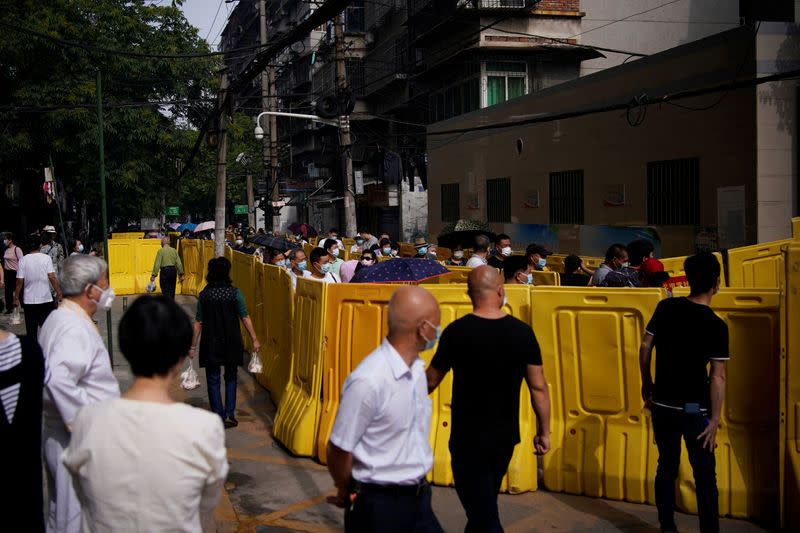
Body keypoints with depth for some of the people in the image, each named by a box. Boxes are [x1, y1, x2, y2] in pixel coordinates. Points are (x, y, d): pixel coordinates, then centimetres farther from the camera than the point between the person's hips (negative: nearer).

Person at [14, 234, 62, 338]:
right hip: (45, 299, -1)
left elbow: (20, 281, -4)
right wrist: (59, 292, -5)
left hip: (29, 301, 1)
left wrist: (16, 297, 4)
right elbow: (52, 277, -11)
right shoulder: (46, 258, -6)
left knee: (31, 330, 6)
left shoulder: (23, 260, -2)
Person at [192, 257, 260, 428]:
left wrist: (193, 345, 5)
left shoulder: (204, 294, -6)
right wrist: (254, 340, 2)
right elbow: (245, 318, -7)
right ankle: (229, 415, 12)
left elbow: (198, 322, -4)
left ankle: (219, 417, 11)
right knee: (231, 378, 17)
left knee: (213, 380, 11)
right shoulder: (234, 292, -10)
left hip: (210, 343, 0)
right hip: (231, 343, 0)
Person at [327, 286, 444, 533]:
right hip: (379, 504, -7)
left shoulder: (417, 367, 1)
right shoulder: (368, 381, -26)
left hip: (418, 497, 7)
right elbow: (338, 450, -18)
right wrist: (346, 493, -1)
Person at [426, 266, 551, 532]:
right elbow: (538, 387, -4)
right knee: (485, 504, 25)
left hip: (468, 438, -4)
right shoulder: (523, 332, -7)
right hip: (506, 437, 4)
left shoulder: (456, 331, -14)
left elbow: (430, 382, -5)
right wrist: (544, 432, 8)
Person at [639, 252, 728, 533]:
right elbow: (717, 377, -16)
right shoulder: (716, 326, -15)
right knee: (705, 476, 8)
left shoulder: (665, 307, -4)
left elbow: (645, 347, 1)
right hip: (694, 410, -4)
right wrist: (715, 419, -11)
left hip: (662, 405, 4)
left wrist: (646, 383, 15)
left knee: (666, 467, 16)